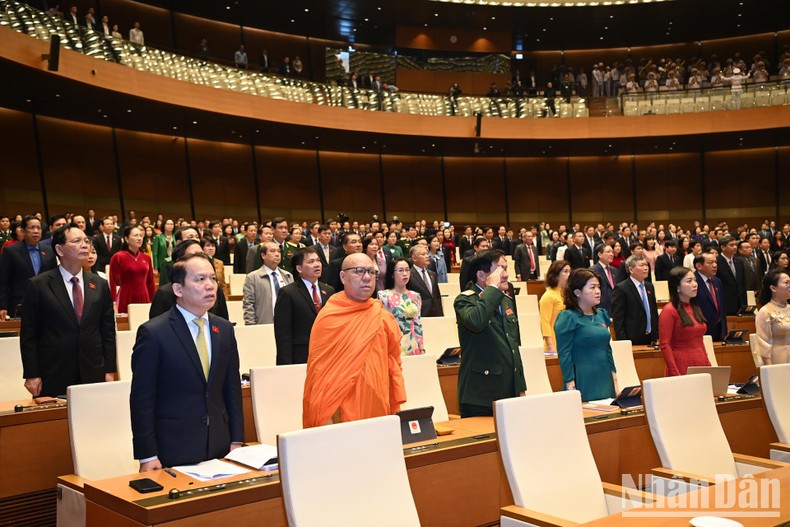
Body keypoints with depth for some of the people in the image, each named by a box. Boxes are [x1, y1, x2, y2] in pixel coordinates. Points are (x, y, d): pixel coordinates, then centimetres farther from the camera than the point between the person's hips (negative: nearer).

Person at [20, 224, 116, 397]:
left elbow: (108, 330, 10)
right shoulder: (38, 285, -2)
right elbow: (28, 335, -2)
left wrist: (109, 370, 5)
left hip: (93, 374, 3)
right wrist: (31, 375, -6)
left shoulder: (100, 285, 8)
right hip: (53, 377, -3)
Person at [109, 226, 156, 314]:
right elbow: (113, 283, -3)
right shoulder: (118, 257, -2)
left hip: (144, 299, 4)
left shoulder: (146, 258, 10)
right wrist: (114, 303, -10)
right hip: (125, 300, -4)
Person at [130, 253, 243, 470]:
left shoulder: (225, 330, 7)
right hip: (173, 452, -5)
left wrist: (237, 441, 6)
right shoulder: (153, 333, -10)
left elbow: (232, 389, 11)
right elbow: (141, 400, -9)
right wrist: (147, 456, -12)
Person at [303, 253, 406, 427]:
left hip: (379, 412, 4)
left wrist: (397, 411, 2)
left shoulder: (384, 319, 5)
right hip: (341, 415, -3)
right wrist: (326, 422, -11)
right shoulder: (328, 318, -6)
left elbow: (394, 366, 8)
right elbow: (319, 372, -6)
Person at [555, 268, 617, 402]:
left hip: (606, 384, 6)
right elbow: (564, 356, -12)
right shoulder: (567, 318, -9)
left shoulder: (601, 315, 11)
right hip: (583, 385, -6)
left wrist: (615, 384, 14)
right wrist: (571, 390, -15)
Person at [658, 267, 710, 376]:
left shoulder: (695, 309, 14)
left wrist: (708, 366, 11)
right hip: (682, 370, -6)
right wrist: (675, 375, -18)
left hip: (701, 367, 6)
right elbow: (664, 345, -12)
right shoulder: (669, 310, -8)